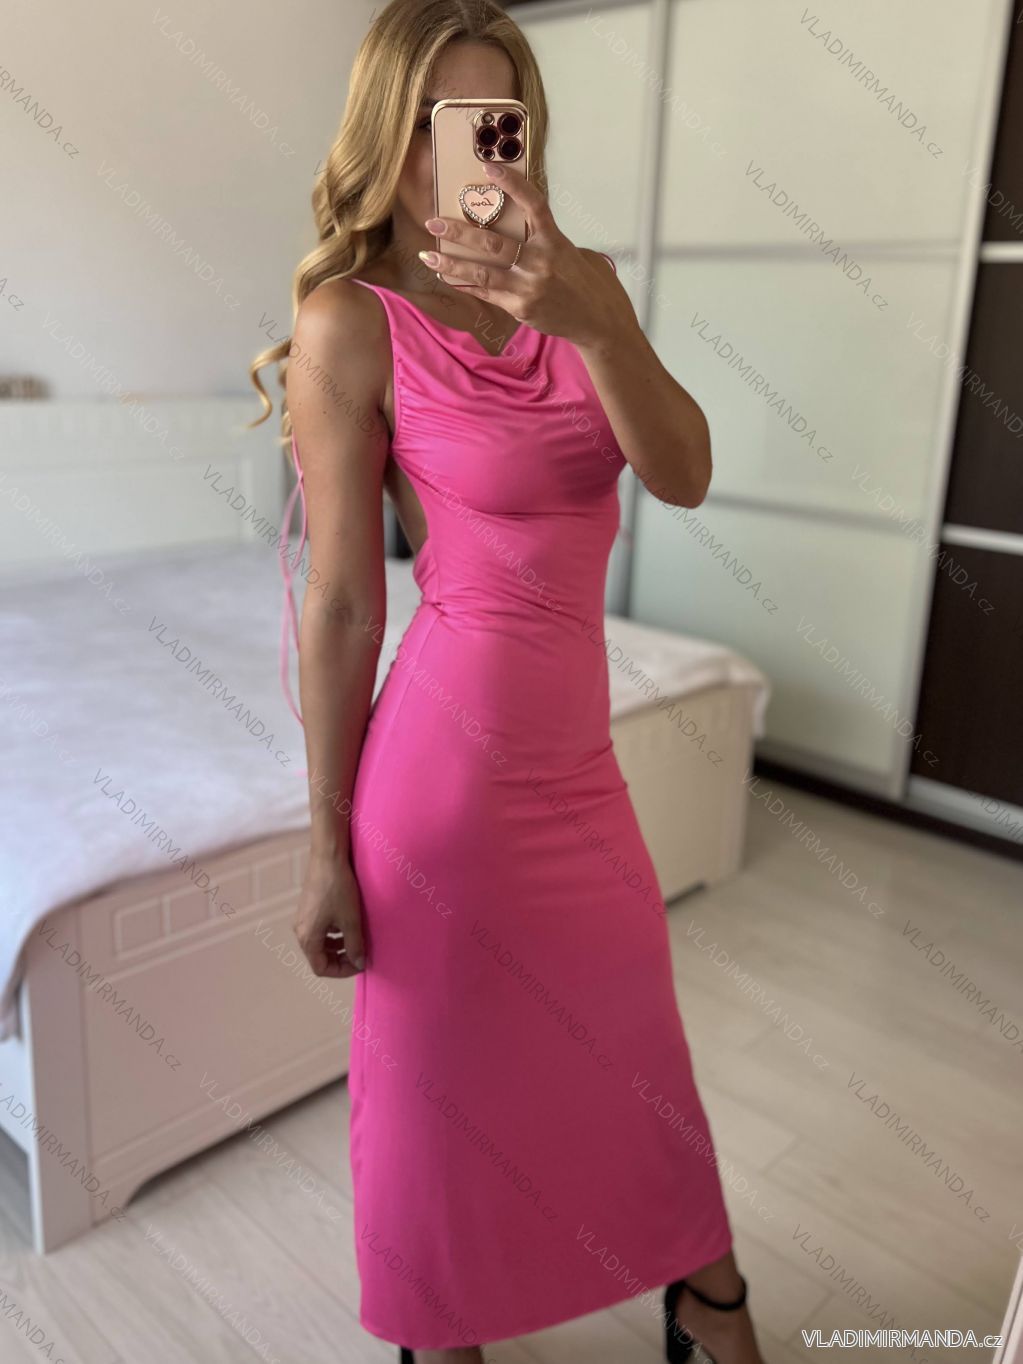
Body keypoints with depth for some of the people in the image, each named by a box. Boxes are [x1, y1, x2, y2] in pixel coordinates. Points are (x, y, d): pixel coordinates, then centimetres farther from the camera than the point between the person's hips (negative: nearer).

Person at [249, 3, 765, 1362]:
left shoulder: (580, 280, 5)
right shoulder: (352, 323, -10)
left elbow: (682, 474, -8)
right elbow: (341, 607, -11)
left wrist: (590, 319, -25)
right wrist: (328, 849, -8)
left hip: (577, 753, 6)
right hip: (448, 754, -5)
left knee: (633, 1040, 22)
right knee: (447, 1070, 15)